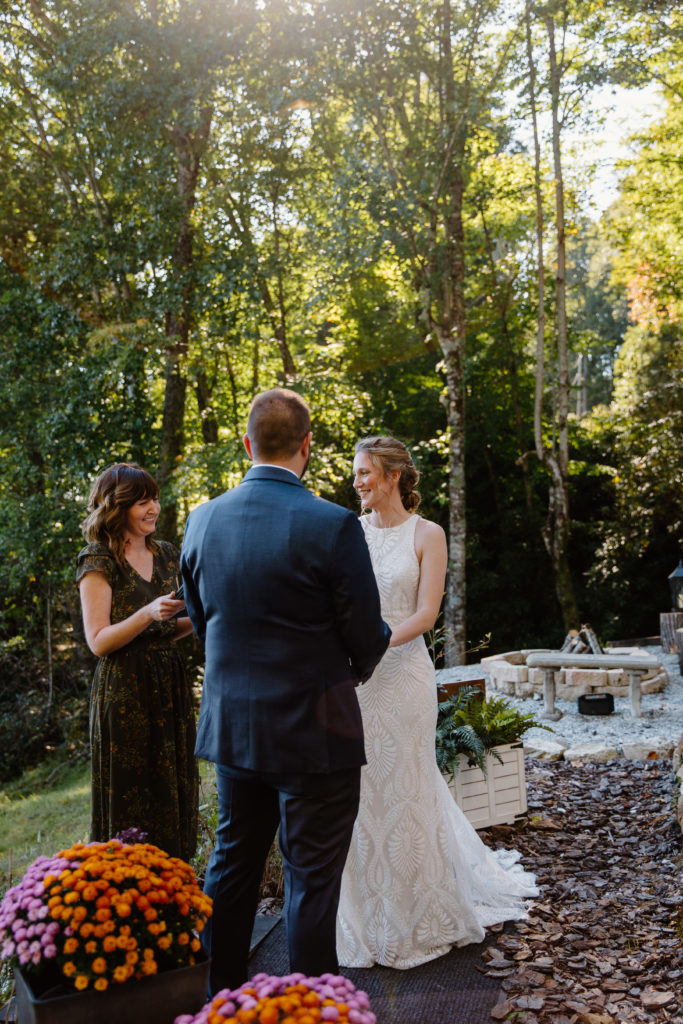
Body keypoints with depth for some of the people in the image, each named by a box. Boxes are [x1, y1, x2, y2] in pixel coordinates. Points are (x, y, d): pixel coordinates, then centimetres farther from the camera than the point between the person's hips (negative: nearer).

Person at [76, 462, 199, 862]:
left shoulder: (167, 555, 11)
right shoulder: (98, 563, -7)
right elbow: (98, 642, -12)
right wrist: (148, 613, -24)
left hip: (170, 689, 6)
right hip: (125, 693, -6)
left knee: (176, 797, 10)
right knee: (131, 805, 0)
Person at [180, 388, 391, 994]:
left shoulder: (202, 520, -1)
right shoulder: (333, 526, -18)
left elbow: (202, 622, 9)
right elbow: (367, 640, -11)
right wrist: (354, 667, 11)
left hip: (230, 726, 6)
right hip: (312, 731, -5)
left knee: (232, 863, 20)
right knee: (312, 877, 8)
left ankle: (218, 993, 34)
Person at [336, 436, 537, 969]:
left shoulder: (427, 535, -3)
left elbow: (426, 614, -10)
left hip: (403, 671, -3)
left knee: (403, 789, 5)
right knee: (358, 790, 8)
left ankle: (414, 920, 24)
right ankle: (365, 918, 24)